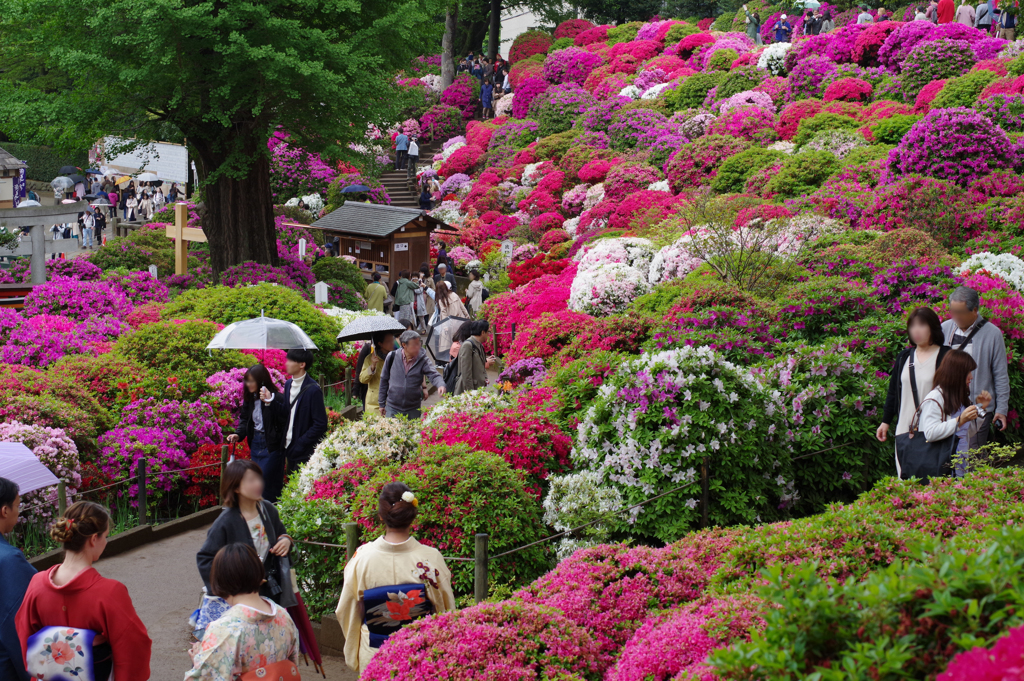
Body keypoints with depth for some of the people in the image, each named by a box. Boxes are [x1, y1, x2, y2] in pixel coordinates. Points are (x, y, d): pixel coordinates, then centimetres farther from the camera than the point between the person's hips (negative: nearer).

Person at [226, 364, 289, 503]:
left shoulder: (276, 397, -19)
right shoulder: (250, 398, 5)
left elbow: (283, 418, -32)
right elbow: (244, 419, 17)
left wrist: (269, 402, -38)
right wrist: (238, 435, 1)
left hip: (271, 446, -8)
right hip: (256, 443, 8)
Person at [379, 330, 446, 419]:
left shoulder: (423, 360, -6)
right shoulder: (392, 357, -4)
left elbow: (433, 375, -18)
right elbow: (384, 380, 5)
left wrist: (440, 385, -42)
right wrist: (381, 403, 8)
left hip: (413, 409, 0)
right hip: (393, 408, 0)